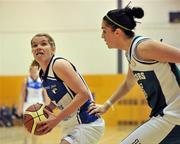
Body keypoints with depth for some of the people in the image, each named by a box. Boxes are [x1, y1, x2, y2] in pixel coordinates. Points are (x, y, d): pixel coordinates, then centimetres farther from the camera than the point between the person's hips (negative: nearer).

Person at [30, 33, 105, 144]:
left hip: (87, 124, -10)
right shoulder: (43, 74, 9)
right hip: (70, 126, 10)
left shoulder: (59, 64, -17)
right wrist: (45, 110, 3)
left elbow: (84, 94, -23)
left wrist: (57, 118, -24)